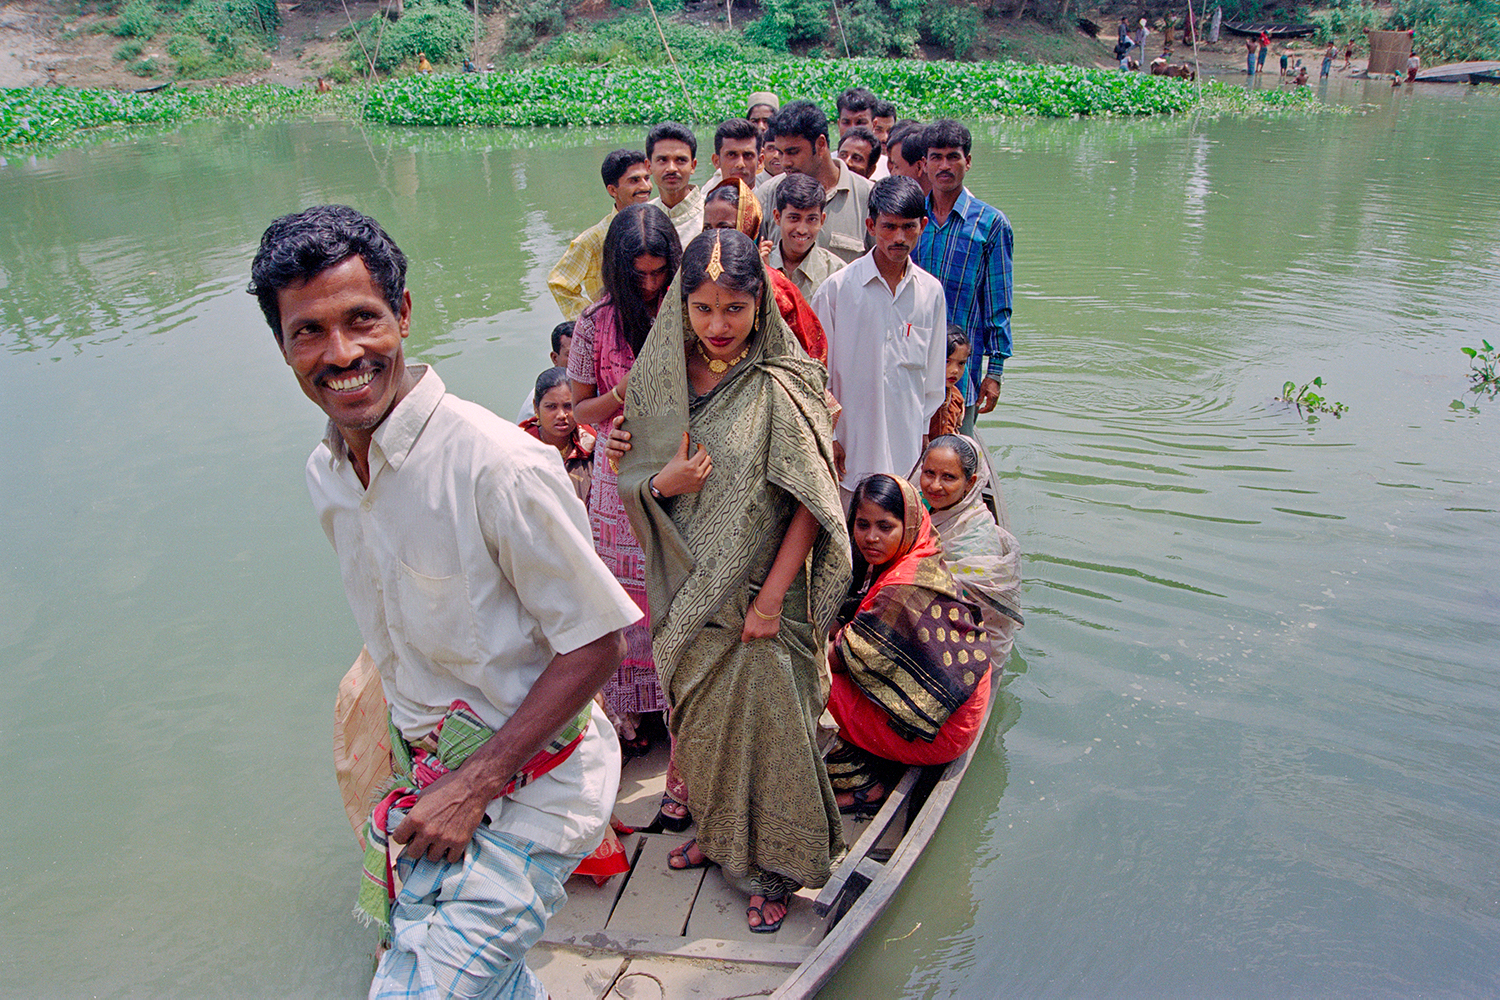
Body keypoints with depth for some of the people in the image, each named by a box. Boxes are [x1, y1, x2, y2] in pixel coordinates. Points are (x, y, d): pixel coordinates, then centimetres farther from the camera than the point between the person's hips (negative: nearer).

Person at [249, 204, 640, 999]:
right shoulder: (325, 474, 0)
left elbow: (596, 643, -19)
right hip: (428, 783, 7)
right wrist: (415, 773, 16)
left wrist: (474, 787, -19)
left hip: (525, 790, -7)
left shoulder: (497, 465, -25)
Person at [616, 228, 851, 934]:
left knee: (764, 721, 5)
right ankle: (720, 831, 43)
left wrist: (772, 596, -16)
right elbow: (630, 479, 6)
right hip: (688, 591, 4)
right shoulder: (657, 379, -2)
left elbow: (812, 502, -13)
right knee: (700, 720, 18)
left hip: (760, 591, -4)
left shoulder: (780, 388, -15)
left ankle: (775, 864, 27)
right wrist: (662, 483, -17)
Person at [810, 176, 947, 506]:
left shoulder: (931, 292, 5)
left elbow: (934, 376, 14)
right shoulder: (837, 287, -5)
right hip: (851, 444, -3)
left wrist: (924, 431, 15)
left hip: (908, 447, 3)